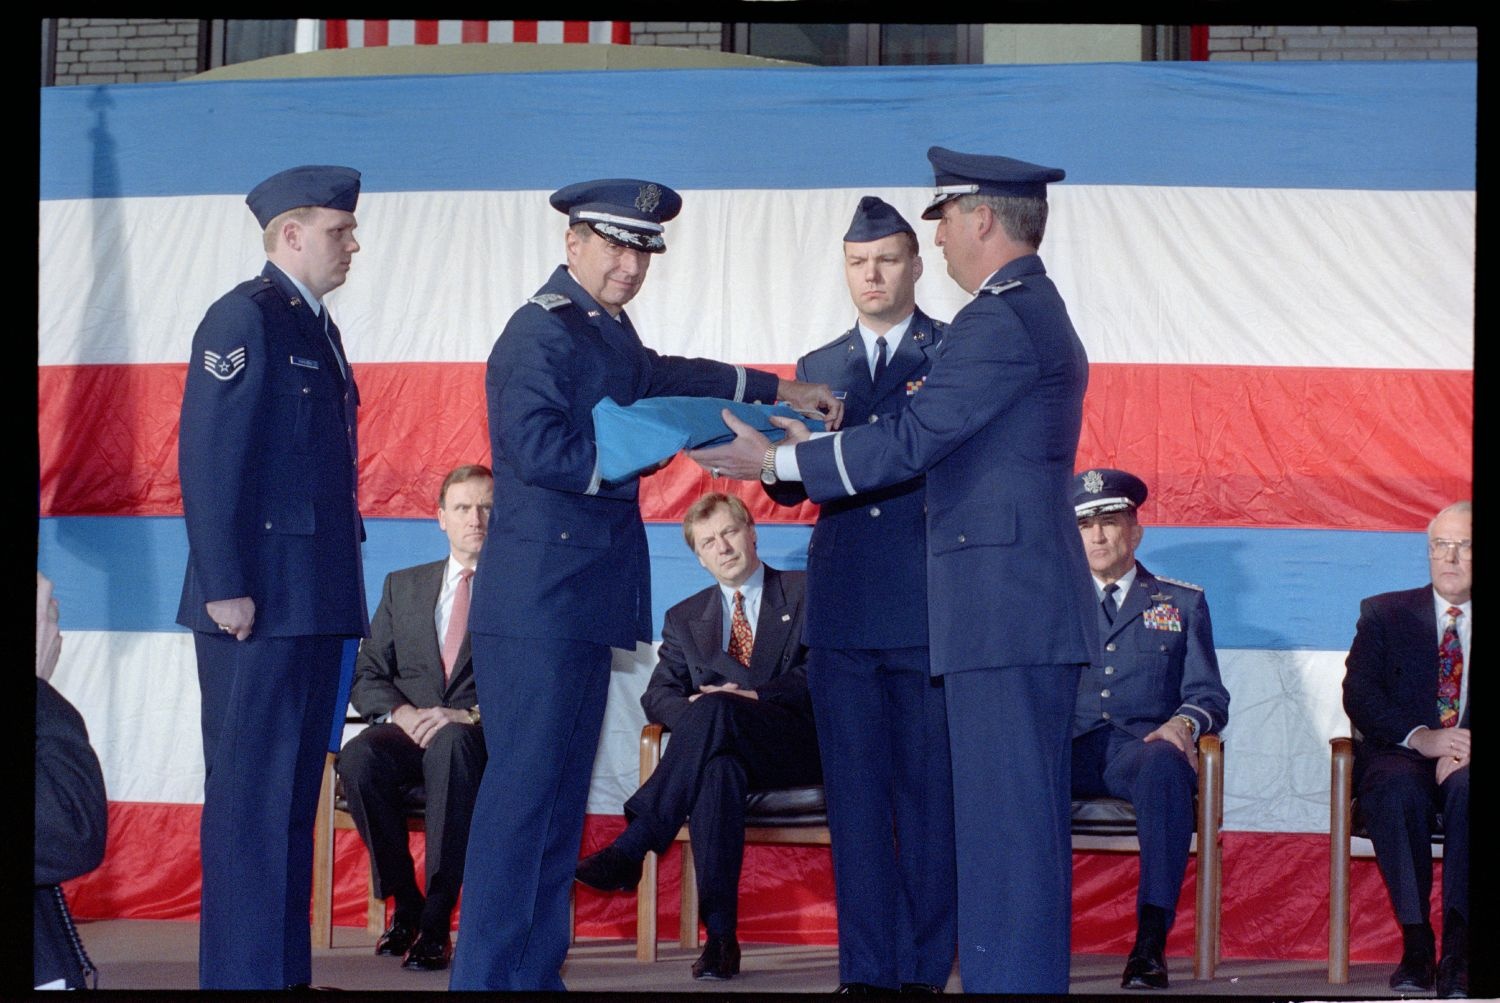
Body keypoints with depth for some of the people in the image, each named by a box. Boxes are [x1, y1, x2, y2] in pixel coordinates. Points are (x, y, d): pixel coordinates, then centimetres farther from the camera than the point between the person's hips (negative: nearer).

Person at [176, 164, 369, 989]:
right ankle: (243, 974, -4)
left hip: (314, 603, 9)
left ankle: (285, 968, 15)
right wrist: (225, 588, -19)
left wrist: (340, 595, 17)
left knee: (293, 791, 11)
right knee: (251, 790, -7)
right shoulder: (244, 319, -9)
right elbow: (207, 460, -15)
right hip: (259, 602, -9)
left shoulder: (315, 326, 19)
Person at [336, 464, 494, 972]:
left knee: (450, 743, -41)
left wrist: (469, 716, -18)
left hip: (482, 736, -3)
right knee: (359, 757, -33)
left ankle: (437, 920, -38)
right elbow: (365, 675, 15)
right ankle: (404, 904, -16)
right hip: (408, 730, 3)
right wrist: (400, 713, -7)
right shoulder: (403, 586, 22)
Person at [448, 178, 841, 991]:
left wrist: (782, 393, 37)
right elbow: (537, 446, -24)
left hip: (584, 603, 10)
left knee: (562, 793, 10)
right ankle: (487, 976, -9)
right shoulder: (542, 331, -12)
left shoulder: (608, 331, 18)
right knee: (523, 784, -11)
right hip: (538, 600, -10)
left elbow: (655, 375, 38)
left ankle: (536, 972, 14)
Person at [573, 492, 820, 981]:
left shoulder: (807, 593, 14)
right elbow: (657, 694, 13)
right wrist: (693, 715, -11)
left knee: (715, 710, -35)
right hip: (726, 750, 2)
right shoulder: (685, 618, 25)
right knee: (718, 768, -38)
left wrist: (757, 697, -15)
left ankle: (630, 849, -40)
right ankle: (721, 936, -47)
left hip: (797, 746, -2)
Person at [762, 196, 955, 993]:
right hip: (843, 608, 4)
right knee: (855, 792, 3)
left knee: (928, 791, -2)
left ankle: (923, 968, 2)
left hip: (929, 607, -4)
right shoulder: (819, 368, 17)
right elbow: (790, 487, 11)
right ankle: (868, 966, 7)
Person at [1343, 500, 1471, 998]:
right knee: (1398, 787, -36)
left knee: (1466, 786, -37)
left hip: (1465, 764, 0)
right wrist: (1419, 737, -18)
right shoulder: (1383, 614, 15)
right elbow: (1357, 694, 0)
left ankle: (1457, 947, -38)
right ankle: (1415, 940, -32)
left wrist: (1465, 751, -19)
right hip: (1399, 757, 0)